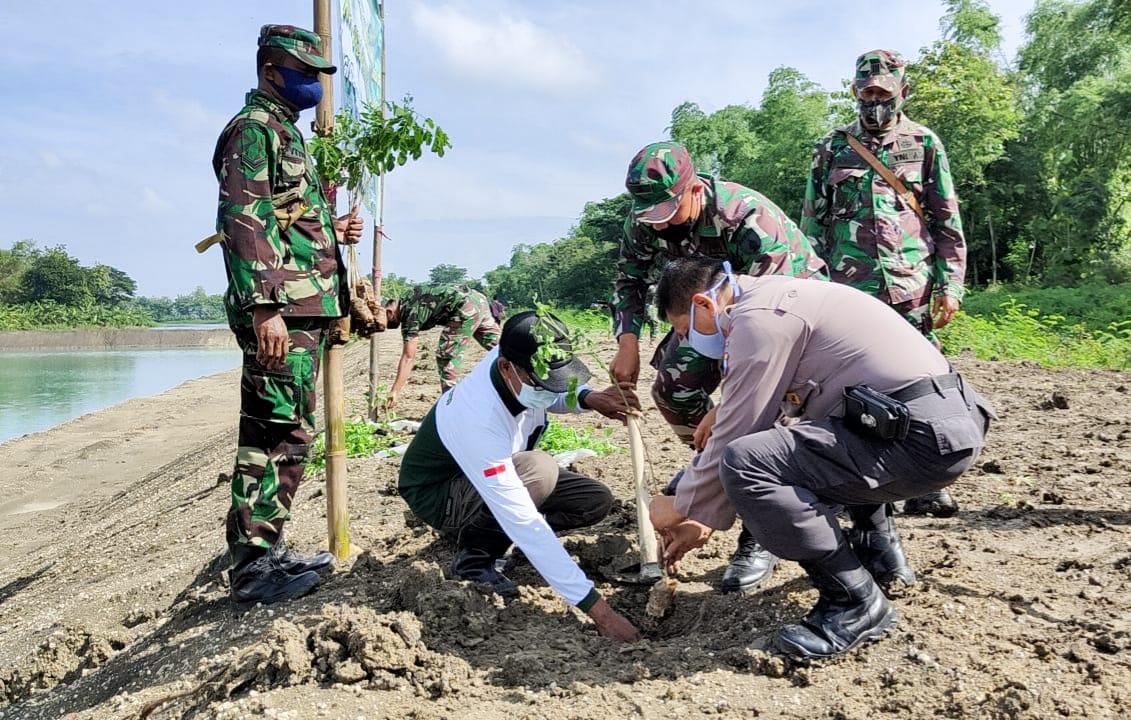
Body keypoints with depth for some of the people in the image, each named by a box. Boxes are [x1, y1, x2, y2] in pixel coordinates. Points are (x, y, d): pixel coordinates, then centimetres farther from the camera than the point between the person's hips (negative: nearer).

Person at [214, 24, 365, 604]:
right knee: (279, 434, -10)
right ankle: (253, 567, -3)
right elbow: (241, 222, -17)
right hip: (282, 310, -10)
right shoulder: (253, 128, -5)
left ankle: (267, 551, 21)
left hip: (304, 310, 10)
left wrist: (332, 232, 14)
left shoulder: (285, 133, 25)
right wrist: (264, 307, -25)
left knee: (287, 433, 12)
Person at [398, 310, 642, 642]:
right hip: (437, 494, -8)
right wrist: (596, 607, -41)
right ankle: (473, 556, -11)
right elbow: (526, 525, -42)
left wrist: (590, 398, -19)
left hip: (498, 474, 8)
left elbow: (558, 394, 6)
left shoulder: (520, 361, -21)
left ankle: (476, 528, 3)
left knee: (596, 500, -5)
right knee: (540, 470, -36)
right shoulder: (478, 424, -41)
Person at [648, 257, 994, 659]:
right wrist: (704, 519, 24)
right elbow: (758, 425, 23)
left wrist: (680, 509, 7)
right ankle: (880, 552, 25)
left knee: (744, 464, -21)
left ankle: (857, 603, -7)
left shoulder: (757, 318, -12)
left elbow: (733, 440, -11)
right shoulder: (776, 299, 19)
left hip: (922, 436, -11)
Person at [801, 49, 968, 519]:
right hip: (848, 287, 0)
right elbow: (812, 224, 12)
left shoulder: (924, 144, 11)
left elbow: (949, 223, 9)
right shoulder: (832, 148, 12)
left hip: (912, 289, 0)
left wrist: (951, 284, 0)